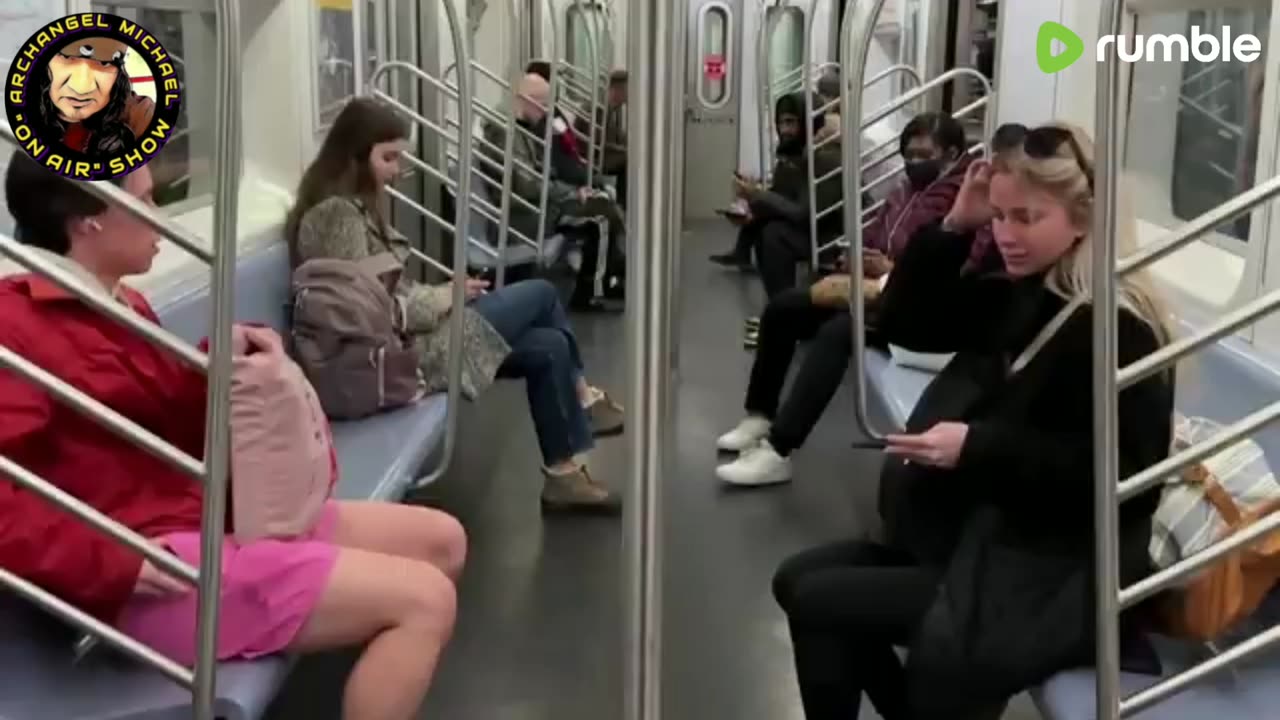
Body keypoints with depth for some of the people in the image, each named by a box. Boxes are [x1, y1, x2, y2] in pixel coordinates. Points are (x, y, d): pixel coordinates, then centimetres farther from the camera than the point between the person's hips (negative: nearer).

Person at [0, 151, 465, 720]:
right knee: (422, 601, -17)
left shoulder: (116, 303, 16)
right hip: (166, 563, -10)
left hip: (213, 515, 10)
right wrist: (115, 566, -26)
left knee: (441, 540, 11)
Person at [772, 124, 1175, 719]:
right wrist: (955, 226, -1)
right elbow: (901, 324, 11)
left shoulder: (1116, 327, -18)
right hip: (980, 531, 9)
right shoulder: (1017, 297, 8)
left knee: (816, 601, -13)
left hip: (1050, 571, -9)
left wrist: (978, 448, -26)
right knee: (798, 580, 6)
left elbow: (1128, 481, -23)